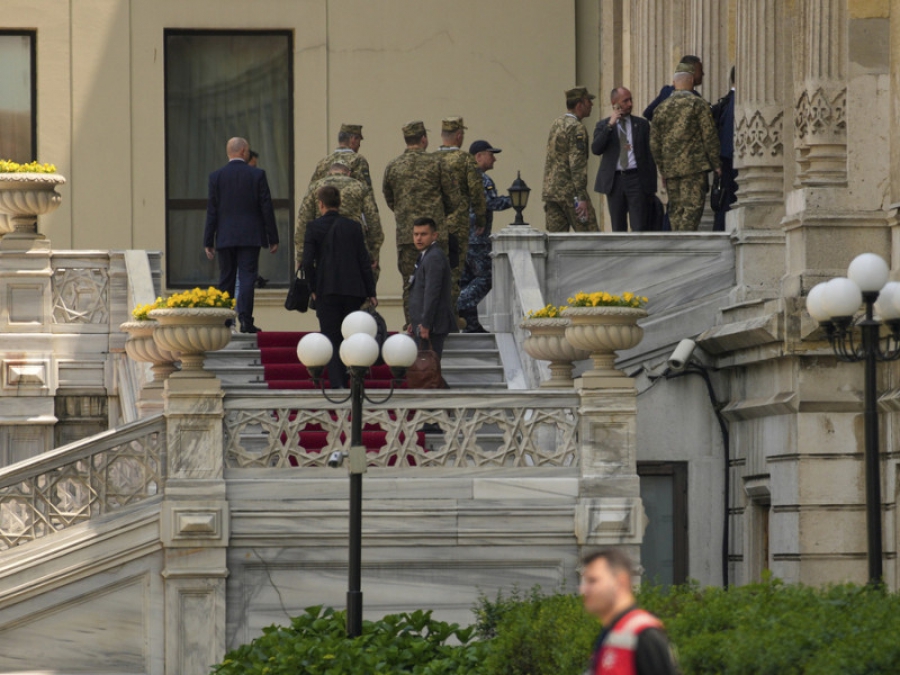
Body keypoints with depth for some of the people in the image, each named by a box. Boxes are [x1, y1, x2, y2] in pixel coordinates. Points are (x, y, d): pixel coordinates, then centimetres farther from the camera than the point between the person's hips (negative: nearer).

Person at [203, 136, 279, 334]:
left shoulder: (216, 176, 1)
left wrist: (208, 241, 4)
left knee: (226, 280, 9)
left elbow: (211, 211, 1)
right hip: (250, 236, -2)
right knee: (247, 277, -4)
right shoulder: (257, 175, -3)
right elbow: (266, 208, -3)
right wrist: (273, 238, 3)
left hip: (225, 237, 2)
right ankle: (245, 320, -14)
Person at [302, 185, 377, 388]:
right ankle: (348, 382, 15)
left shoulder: (314, 227, -4)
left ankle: (337, 383, -14)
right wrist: (371, 292, 8)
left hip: (327, 292, -3)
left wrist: (312, 288, 5)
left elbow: (307, 261, -8)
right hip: (353, 290, 3)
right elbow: (364, 261, 4)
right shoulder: (353, 227, 4)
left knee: (331, 339, -1)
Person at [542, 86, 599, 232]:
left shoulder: (556, 124, 15)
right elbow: (577, 164, -19)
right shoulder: (577, 128, -12)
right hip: (569, 191, -8)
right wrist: (582, 197, -20)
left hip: (550, 189, 8)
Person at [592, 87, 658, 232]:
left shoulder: (642, 124, 8)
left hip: (636, 180, -1)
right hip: (614, 181, 1)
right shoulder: (603, 125, 8)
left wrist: (652, 187, 5)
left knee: (639, 228, -8)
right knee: (618, 229, 6)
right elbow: (595, 149, -8)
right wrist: (610, 126, -14)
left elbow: (650, 155, 9)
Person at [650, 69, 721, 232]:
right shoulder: (698, 104, -2)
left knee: (676, 209, 9)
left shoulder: (662, 107, 11)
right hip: (694, 166, -4)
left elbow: (654, 142, 13)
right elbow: (709, 137, -5)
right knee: (692, 207, -8)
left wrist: (662, 169, 21)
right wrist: (716, 164, 2)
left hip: (670, 168, 4)